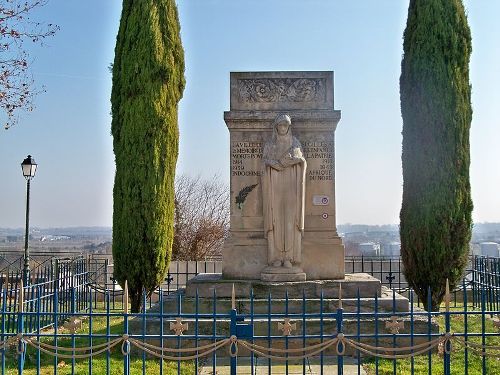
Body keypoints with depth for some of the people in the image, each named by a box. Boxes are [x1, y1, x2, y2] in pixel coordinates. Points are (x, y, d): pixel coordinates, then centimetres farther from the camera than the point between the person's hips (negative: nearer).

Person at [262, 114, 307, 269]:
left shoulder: (295, 143, 13)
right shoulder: (269, 144, 12)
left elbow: (302, 163, 6)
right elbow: (265, 164, 4)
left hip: (291, 186, 0)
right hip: (274, 185, 0)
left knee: (290, 219, -6)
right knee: (275, 219, -6)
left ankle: (289, 257, -5)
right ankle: (276, 257, -4)